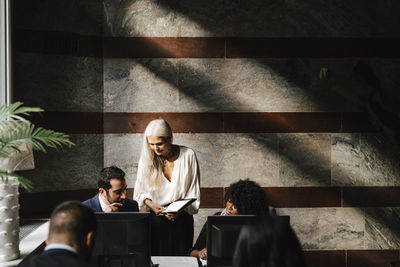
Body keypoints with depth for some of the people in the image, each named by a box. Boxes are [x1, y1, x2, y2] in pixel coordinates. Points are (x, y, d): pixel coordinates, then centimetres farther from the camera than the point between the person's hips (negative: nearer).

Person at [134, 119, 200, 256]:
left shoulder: (188, 155, -6)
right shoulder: (146, 158, 0)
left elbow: (194, 194, -2)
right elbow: (141, 192, 6)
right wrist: (151, 205, -12)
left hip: (182, 218, -1)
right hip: (155, 218, 1)